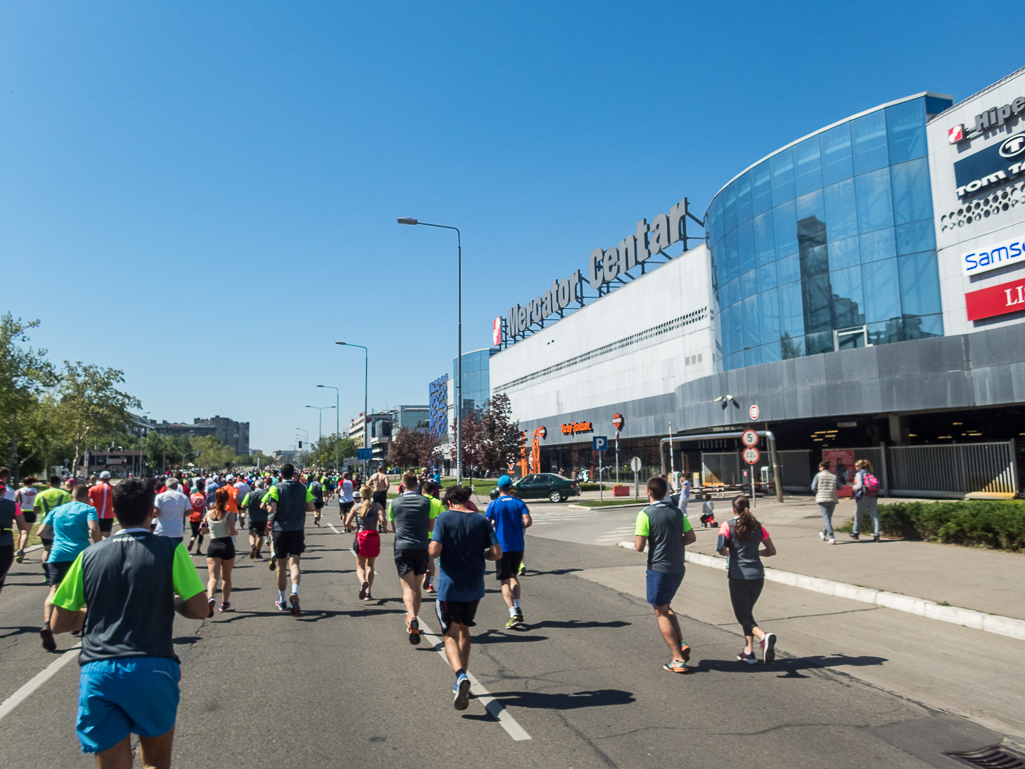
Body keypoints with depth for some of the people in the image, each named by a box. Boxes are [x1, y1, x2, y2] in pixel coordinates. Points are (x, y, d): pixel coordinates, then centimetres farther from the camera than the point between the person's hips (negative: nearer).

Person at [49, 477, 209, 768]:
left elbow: (58, 623, 13)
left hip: (97, 674, 3)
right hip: (152, 668, -3)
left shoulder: (89, 555, 8)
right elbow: (199, 610, -2)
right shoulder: (170, 549, -1)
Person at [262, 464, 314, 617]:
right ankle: (294, 593, -28)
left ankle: (282, 600, 24)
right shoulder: (302, 488, 4)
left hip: (280, 530, -1)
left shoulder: (276, 488, -5)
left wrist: (269, 508, 8)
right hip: (297, 530, 1)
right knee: (294, 563, -3)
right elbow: (310, 507, 4)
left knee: (281, 566, 12)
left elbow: (271, 508, -14)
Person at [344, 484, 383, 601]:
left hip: (361, 537, -1)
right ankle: (368, 592, 5)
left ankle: (363, 582, -23)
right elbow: (382, 519, -13)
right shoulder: (377, 505, 1)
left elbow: (346, 523, -5)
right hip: (374, 537, 1)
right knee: (370, 565, 17)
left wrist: (352, 528, 17)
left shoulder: (355, 507, 2)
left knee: (360, 566, 10)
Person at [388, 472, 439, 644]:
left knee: (408, 587, -8)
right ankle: (413, 621, 25)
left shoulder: (394, 503, 4)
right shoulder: (427, 502, 3)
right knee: (417, 587, 16)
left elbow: (393, 528, 14)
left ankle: (412, 618, -31)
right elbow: (431, 527, 7)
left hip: (402, 548, -1)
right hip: (422, 548, 2)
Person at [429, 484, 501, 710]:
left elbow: (434, 550, -17)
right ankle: (462, 680, 26)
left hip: (449, 587, -3)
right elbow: (497, 553, -4)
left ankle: (461, 676, -21)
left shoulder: (444, 518, -7)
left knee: (451, 635, 3)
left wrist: (433, 551, 6)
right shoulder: (481, 521, 1)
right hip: (474, 587, 4)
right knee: (464, 630, 22)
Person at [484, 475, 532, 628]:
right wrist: (518, 528, 9)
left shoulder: (494, 504, -4)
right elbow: (528, 521, -10)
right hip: (518, 545, 3)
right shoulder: (519, 502, 1)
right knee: (514, 576, 23)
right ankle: (518, 608, 14)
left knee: (505, 581, 2)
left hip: (502, 546, -3)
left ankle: (514, 614, -10)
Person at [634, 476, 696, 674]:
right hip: (678, 568, 6)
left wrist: (637, 536, 5)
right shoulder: (677, 511, 6)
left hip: (659, 569, -6)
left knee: (661, 613, 6)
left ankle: (678, 659, 6)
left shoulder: (645, 514, -13)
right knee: (666, 607, 25)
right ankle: (681, 644, 12)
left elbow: (639, 547, -16)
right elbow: (691, 537, 9)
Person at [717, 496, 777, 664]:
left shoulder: (727, 525, -4)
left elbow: (721, 549, -15)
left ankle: (764, 636, -24)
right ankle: (748, 651, 19)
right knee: (747, 612, 20)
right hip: (758, 576, 5)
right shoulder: (757, 526, 8)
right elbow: (772, 550, 11)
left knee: (743, 615, 3)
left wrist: (727, 551, 6)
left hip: (738, 576, -5)